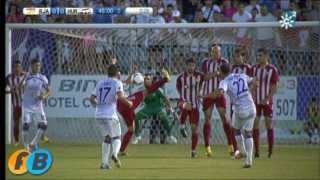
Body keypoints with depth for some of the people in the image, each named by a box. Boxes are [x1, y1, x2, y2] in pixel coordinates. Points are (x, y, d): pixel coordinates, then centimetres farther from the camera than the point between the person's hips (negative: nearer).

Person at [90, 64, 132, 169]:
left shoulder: (100, 83, 15)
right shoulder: (117, 83, 0)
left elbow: (92, 99, 15)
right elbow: (120, 97, -16)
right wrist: (129, 103, 1)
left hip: (99, 115, 5)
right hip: (110, 115, -5)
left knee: (107, 138, 18)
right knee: (116, 137, 7)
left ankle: (104, 162, 7)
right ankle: (114, 154, -25)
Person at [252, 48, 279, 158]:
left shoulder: (272, 70, -5)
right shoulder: (254, 68, 5)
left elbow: (274, 87, -7)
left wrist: (267, 98, -20)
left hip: (267, 101, -3)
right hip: (256, 101, 3)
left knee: (269, 124, -1)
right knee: (255, 124, -2)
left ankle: (270, 152, 4)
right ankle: (256, 151, 2)